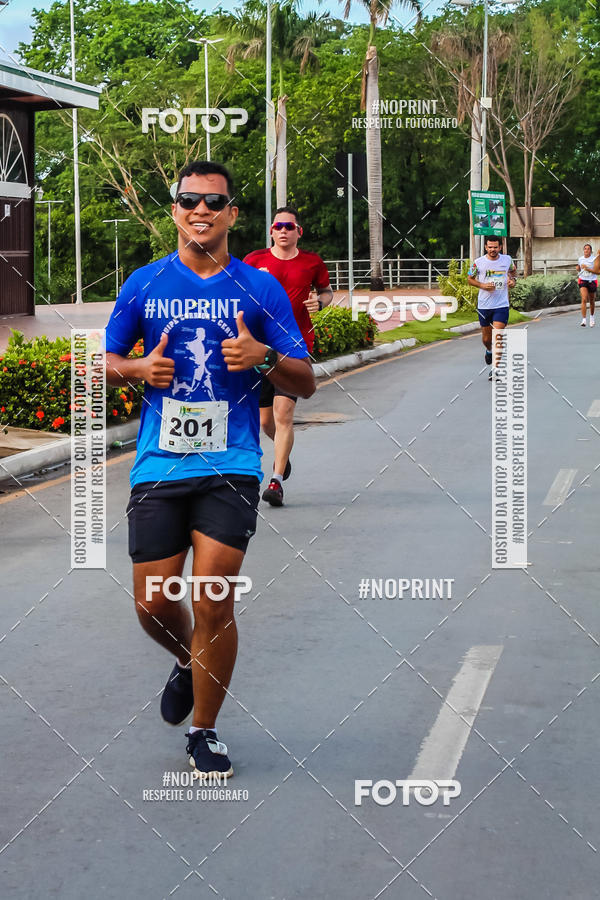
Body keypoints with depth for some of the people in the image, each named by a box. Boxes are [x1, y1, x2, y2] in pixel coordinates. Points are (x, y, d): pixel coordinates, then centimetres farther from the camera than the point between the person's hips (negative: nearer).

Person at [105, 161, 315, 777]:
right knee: (154, 605, 3)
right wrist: (139, 370, -5)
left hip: (231, 468, -2)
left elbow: (305, 384, 5)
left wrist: (264, 358, -15)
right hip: (158, 466, 2)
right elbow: (107, 361, 16)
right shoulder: (144, 284, 6)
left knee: (213, 601, -8)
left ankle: (204, 732, 12)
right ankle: (187, 664, 39)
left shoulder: (260, 288, 4)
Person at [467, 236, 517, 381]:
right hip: (484, 305, 1)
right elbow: (470, 279, 8)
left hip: (502, 305, -1)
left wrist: (513, 280, 2)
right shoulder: (478, 263, -5)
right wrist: (482, 285, -9)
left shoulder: (507, 259, 0)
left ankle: (495, 369, -12)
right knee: (486, 338, 12)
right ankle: (489, 351, 48)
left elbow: (513, 270, 23)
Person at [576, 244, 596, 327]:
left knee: (592, 301, 13)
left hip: (592, 281, -1)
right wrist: (578, 268, 0)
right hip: (583, 280, 1)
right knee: (584, 299, -17)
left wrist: (587, 268, -21)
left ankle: (592, 316, 39)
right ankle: (583, 320, -22)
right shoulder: (580, 259, 6)